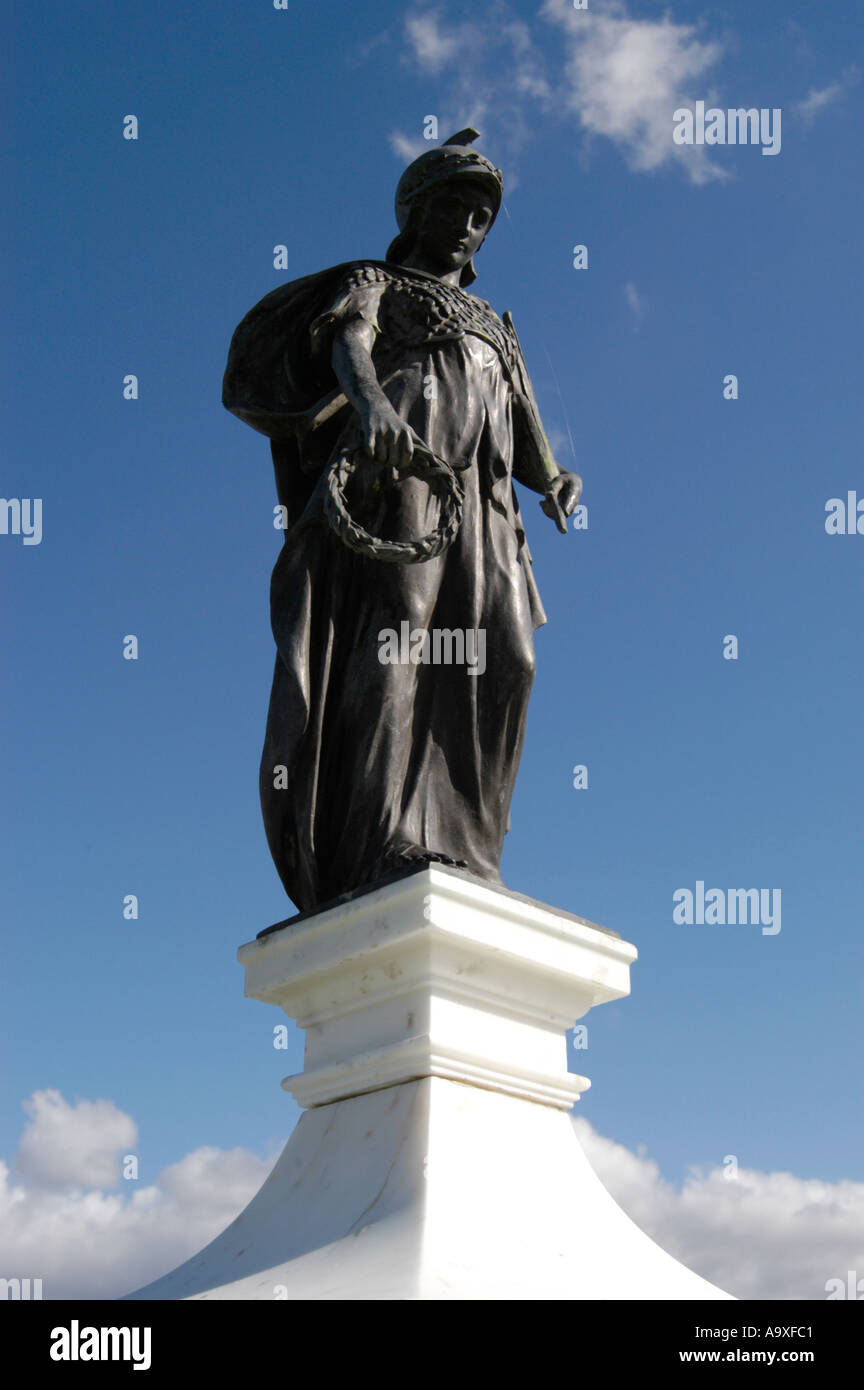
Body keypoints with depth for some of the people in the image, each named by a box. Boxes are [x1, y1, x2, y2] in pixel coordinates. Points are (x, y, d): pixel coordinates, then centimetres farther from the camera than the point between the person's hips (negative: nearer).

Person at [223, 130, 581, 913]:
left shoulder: (496, 335, 37)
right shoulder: (372, 284, 23)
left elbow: (530, 451, 24)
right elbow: (348, 347, -2)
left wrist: (556, 483, -1)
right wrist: (370, 399, -27)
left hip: (480, 508, 5)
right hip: (392, 480, -5)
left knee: (497, 659, -15)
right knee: (389, 646, -22)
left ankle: (454, 855, -20)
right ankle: (381, 859, -30)